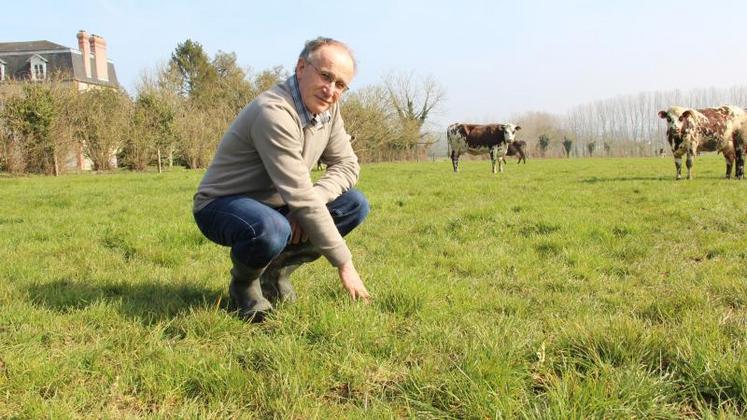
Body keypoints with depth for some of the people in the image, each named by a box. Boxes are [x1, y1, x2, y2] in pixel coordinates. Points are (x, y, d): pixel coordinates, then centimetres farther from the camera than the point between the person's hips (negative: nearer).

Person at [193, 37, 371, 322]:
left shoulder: (328, 108, -3)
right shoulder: (275, 113, -30)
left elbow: (347, 165, 0)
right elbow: (301, 199, -31)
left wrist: (312, 203, -21)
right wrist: (344, 263, -24)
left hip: (274, 205, 8)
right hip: (221, 206, -8)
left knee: (355, 205, -6)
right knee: (271, 230, -40)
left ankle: (275, 272, 5)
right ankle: (243, 283, -4)